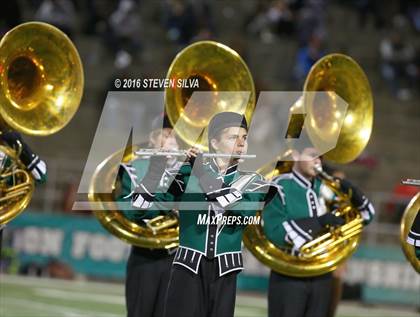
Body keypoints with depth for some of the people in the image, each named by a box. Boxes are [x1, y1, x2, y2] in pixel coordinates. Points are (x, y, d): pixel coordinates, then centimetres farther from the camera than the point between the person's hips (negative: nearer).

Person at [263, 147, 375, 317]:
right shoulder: (280, 187, -8)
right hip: (289, 278, -6)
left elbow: (365, 215, 14)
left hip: (322, 277, 6)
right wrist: (319, 222, -25)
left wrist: (353, 194, -7)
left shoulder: (325, 187, 9)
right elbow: (275, 231, -21)